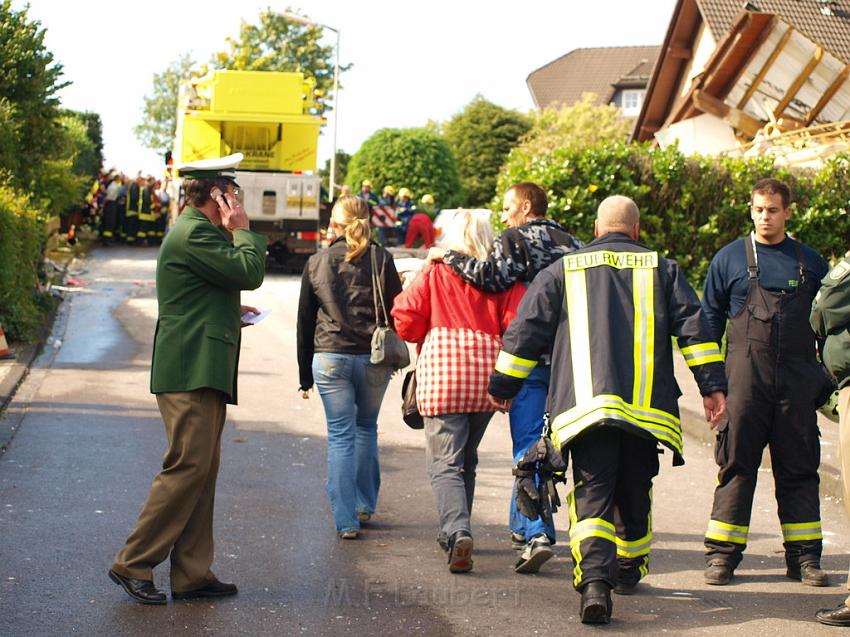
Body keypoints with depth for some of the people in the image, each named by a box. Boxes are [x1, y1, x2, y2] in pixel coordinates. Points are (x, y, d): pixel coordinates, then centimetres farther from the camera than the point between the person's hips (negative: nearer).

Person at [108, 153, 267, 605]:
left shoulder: (195, 230, 22)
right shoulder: (193, 234, -12)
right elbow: (249, 272, -17)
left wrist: (230, 310, 16)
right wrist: (242, 229, -3)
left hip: (202, 370, 11)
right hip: (192, 370, -11)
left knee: (203, 470, 10)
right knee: (187, 467, -11)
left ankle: (191, 575, 12)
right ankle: (133, 564, -5)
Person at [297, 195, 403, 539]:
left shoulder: (316, 263, 3)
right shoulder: (380, 259, -1)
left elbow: (305, 321, 8)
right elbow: (397, 309, -1)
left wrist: (305, 376, 15)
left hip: (329, 358, 0)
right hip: (374, 358, 1)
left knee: (340, 435, 4)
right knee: (366, 428, 20)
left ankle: (346, 520, 1)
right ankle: (364, 505, 28)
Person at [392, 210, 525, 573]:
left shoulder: (434, 274, 0)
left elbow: (406, 320, -5)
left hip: (442, 374, -3)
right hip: (486, 379, 4)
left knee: (444, 461, -3)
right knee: (466, 459, 21)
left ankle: (458, 532, -25)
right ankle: (453, 532, 31)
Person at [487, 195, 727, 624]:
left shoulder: (563, 271, 13)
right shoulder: (662, 269, 14)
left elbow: (525, 331, 12)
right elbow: (693, 328, 4)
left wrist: (502, 386, 21)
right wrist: (712, 386, 3)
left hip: (585, 405, -1)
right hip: (646, 406, 1)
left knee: (592, 494, -5)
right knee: (634, 493, 18)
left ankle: (594, 580, -25)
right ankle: (628, 572, 34)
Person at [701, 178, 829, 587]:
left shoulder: (810, 262, 11)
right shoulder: (729, 259, 6)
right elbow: (709, 319, 9)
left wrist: (826, 378, 11)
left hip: (797, 382, 2)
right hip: (745, 378, -2)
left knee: (799, 467, 5)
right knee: (736, 464, -2)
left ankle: (804, 557, 11)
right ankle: (721, 553, 3)